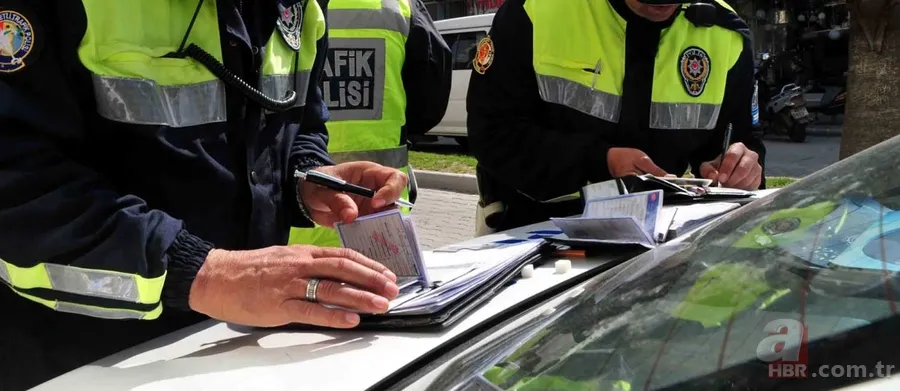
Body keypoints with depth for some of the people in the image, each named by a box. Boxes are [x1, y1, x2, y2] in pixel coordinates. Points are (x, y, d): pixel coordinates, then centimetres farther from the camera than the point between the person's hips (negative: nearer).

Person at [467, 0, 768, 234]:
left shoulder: (724, 36, -5)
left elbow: (740, 138, 6)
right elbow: (491, 132, -14)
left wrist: (739, 168, -19)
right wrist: (599, 162, -26)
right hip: (535, 228, -5)